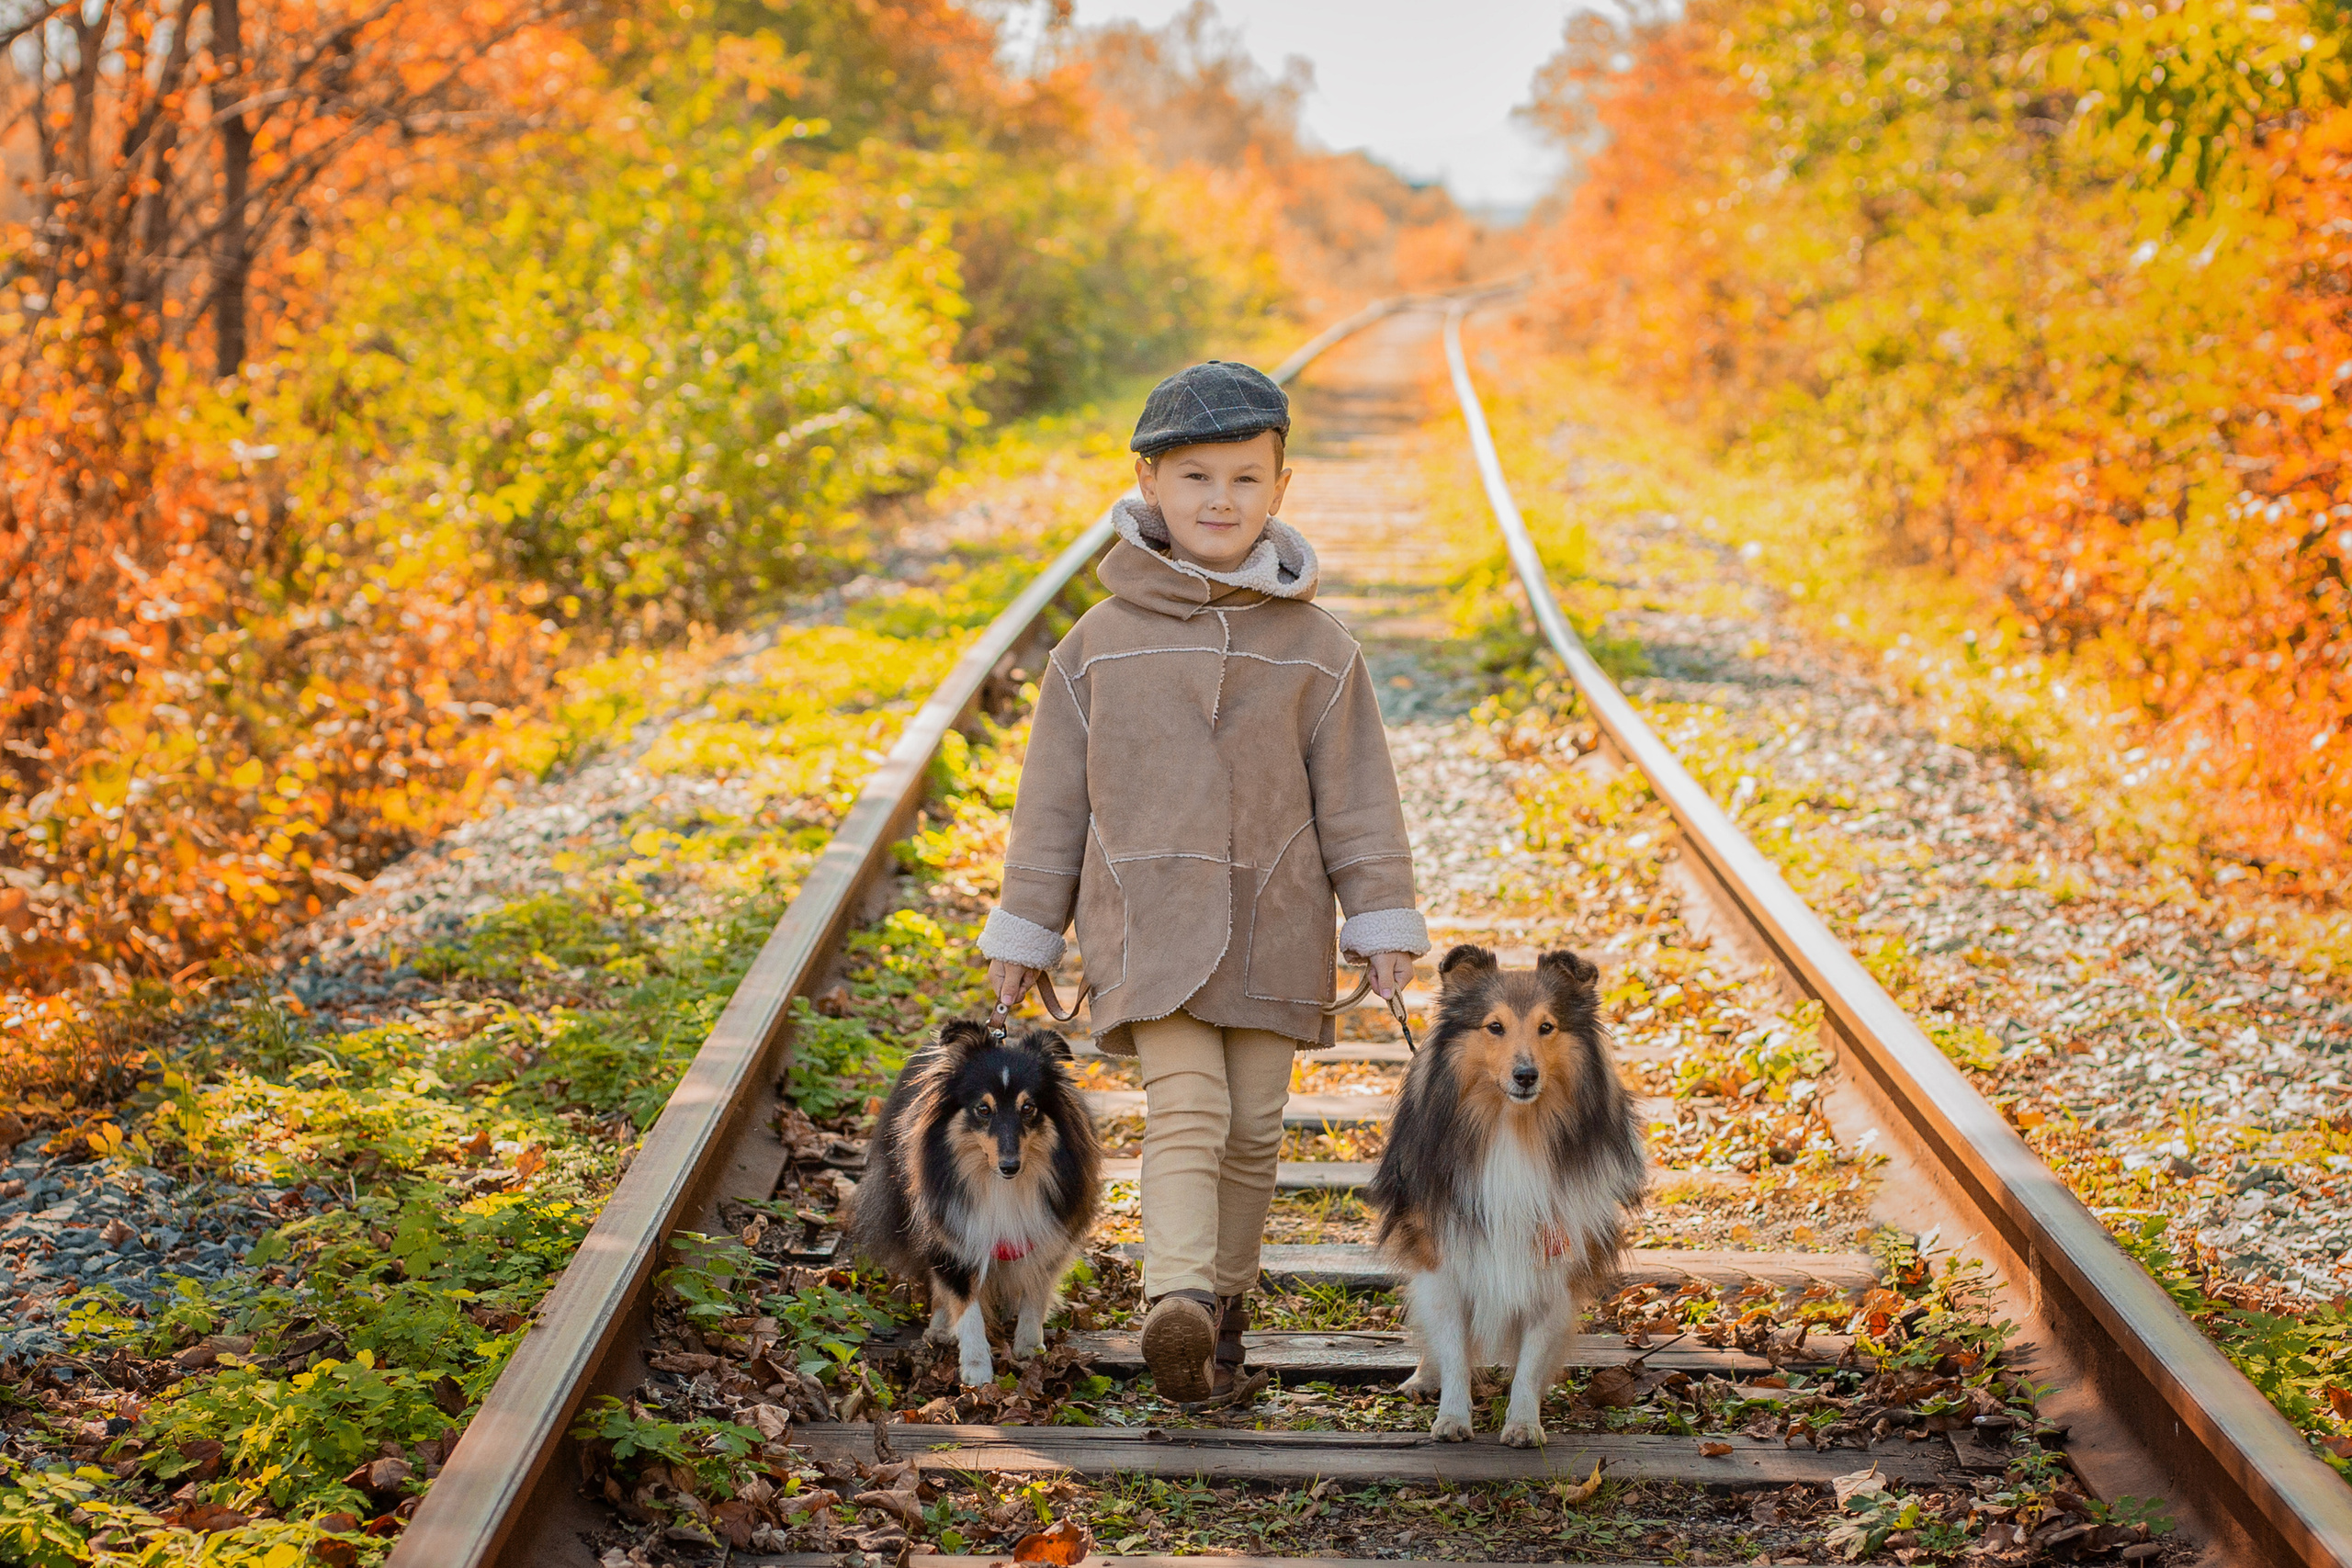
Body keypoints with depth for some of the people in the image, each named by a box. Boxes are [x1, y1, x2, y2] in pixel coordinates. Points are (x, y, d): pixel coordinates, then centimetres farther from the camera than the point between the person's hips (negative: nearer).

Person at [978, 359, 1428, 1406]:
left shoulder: (1313, 649, 4)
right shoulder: (1101, 643, 3)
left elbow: (1356, 797, 6)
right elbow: (1052, 799, 7)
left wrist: (1383, 923, 1)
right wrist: (1023, 932, 7)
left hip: (1273, 928, 2)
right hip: (1148, 921, -2)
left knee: (1253, 1128, 7)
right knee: (1187, 1110, -18)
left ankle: (1223, 1315, 21)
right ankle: (1177, 1302, -30)